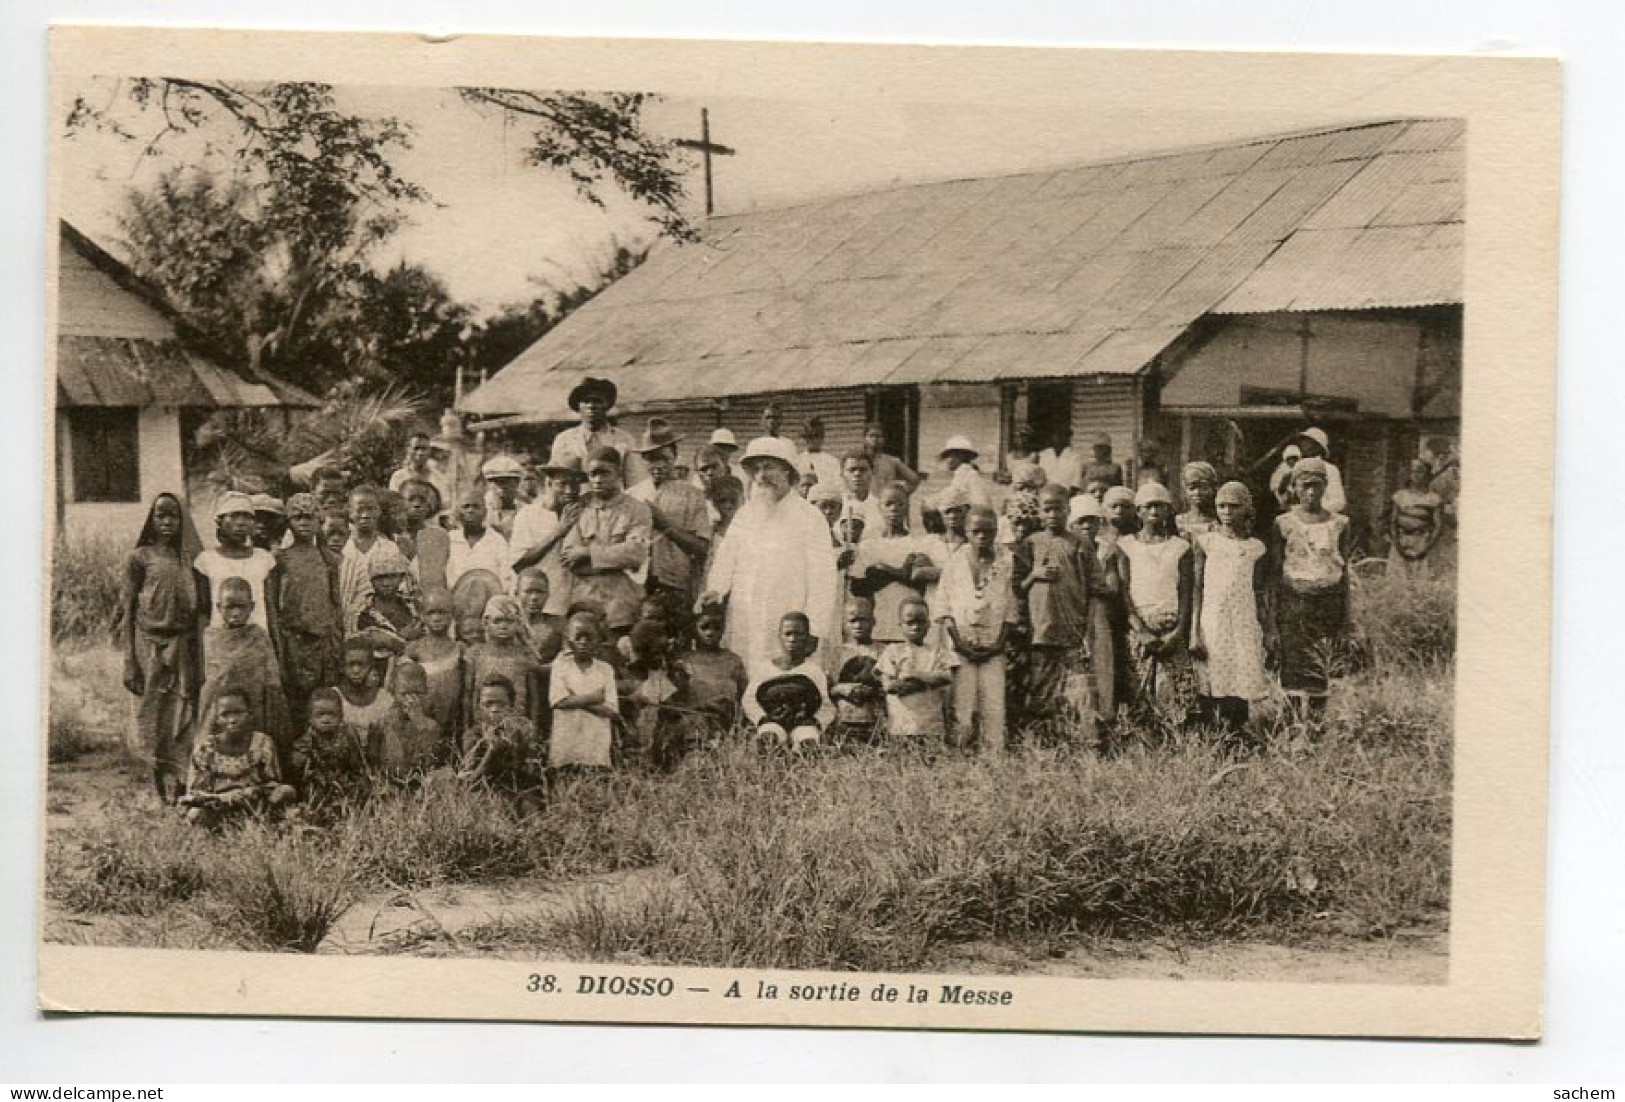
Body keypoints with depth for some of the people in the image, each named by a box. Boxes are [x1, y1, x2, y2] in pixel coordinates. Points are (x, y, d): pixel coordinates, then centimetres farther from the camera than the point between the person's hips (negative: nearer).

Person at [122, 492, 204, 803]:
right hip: (150, 645, -2)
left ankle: (185, 788, -1)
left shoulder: (192, 557, 10)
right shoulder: (139, 558, 4)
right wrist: (130, 662, -3)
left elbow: (201, 608, 11)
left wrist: (201, 656, 5)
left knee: (185, 719, -3)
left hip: (185, 646, 2)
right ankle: (164, 791, 4)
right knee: (156, 720, -1)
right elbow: (129, 611, 3)